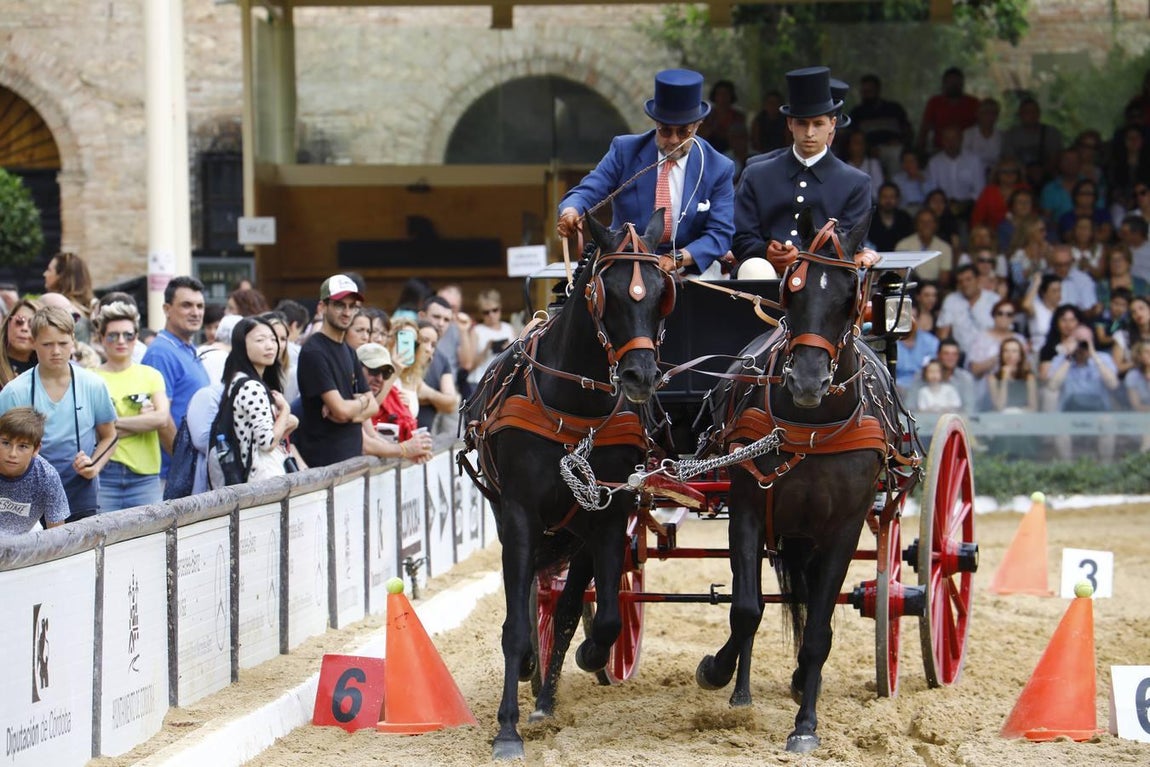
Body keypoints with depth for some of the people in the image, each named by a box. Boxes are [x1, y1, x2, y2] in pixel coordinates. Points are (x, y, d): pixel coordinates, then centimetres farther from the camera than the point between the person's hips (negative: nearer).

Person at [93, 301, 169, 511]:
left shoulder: (150, 375, 11)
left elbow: (162, 418, -4)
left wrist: (115, 421, -6)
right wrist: (142, 421, -5)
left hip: (145, 474, 2)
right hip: (103, 474, -2)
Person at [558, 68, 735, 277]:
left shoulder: (719, 169, 4)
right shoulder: (624, 151, 6)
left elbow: (720, 234, -1)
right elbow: (588, 192, 0)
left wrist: (677, 259, -19)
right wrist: (571, 211, -26)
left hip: (687, 271, -1)